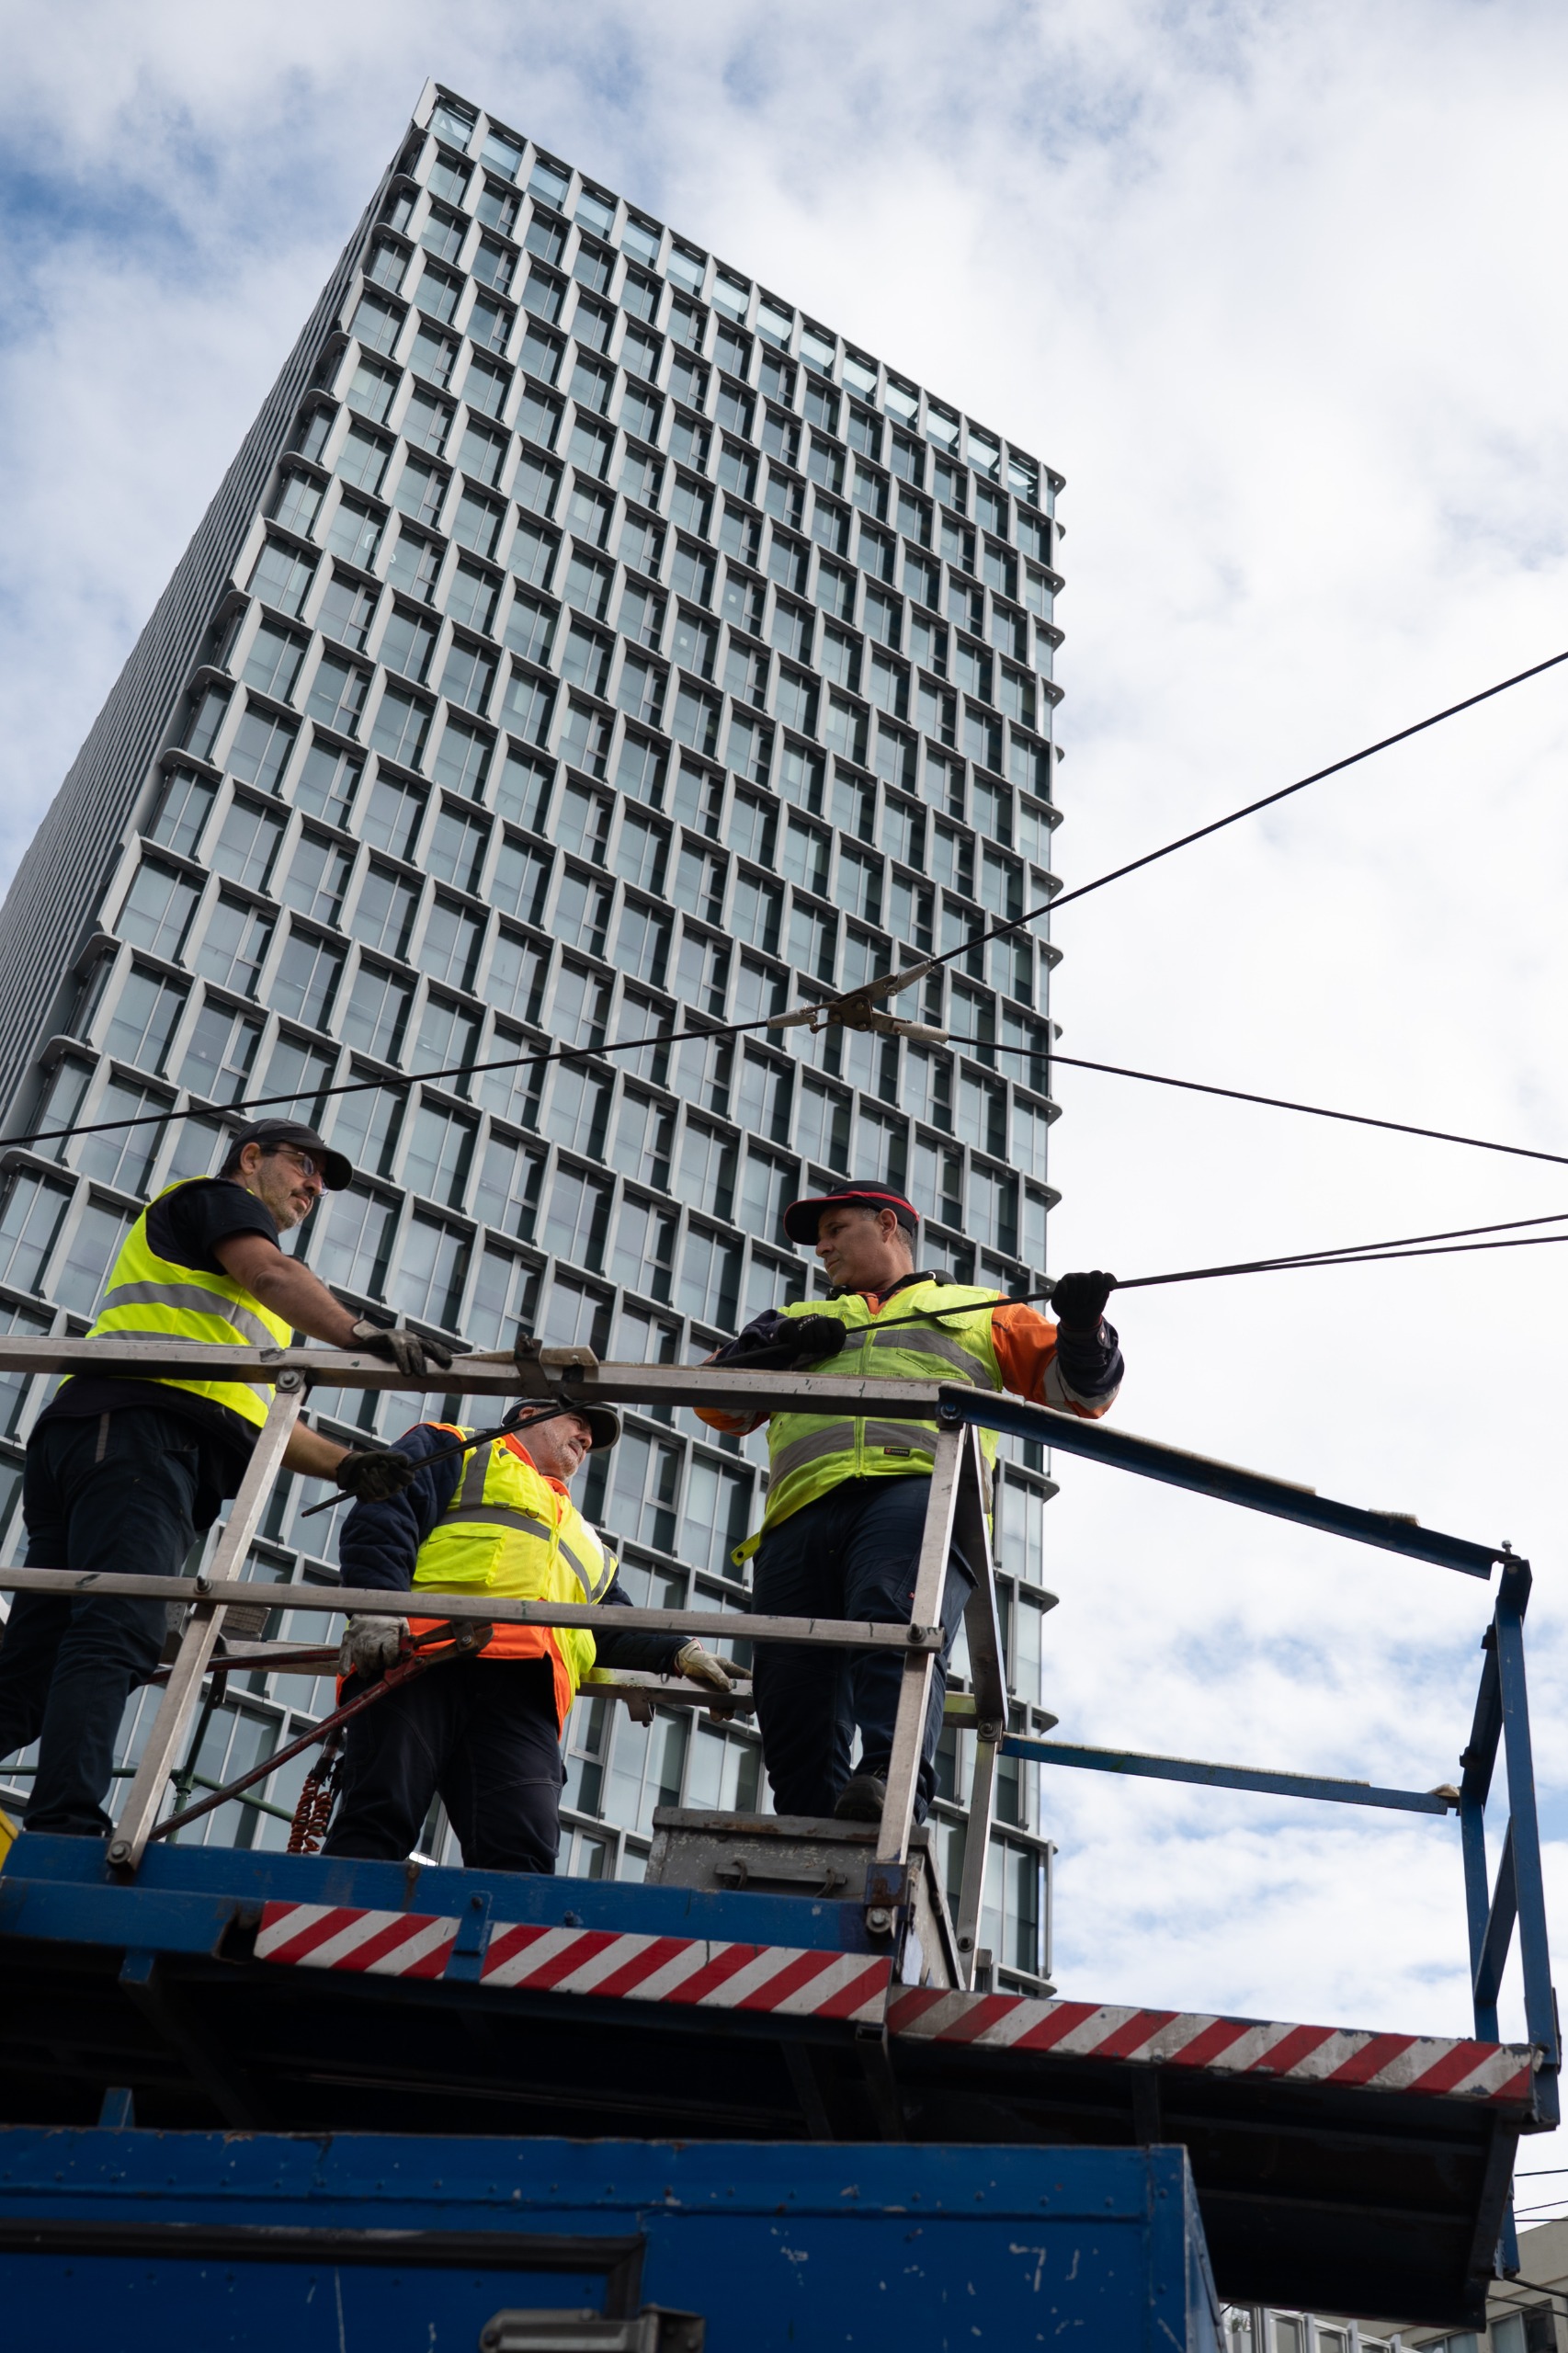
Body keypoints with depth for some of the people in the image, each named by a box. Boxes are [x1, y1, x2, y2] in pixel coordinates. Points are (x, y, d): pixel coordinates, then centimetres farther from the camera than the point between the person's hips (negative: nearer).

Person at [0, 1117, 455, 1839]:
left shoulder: (242, 1307, 40)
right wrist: (365, 1334, -26)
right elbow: (271, 1273, -9)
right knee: (115, 1637, -24)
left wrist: (344, 1464, 14)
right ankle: (65, 1833, -36)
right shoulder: (216, 1197, 15)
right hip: (138, 1428, -9)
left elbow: (254, 1420, 30)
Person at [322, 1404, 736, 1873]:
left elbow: (618, 1632, 33)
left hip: (521, 1698, 5)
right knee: (379, 1818, -20)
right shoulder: (456, 1450, 26)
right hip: (422, 1654, -4)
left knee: (522, 1851, -19)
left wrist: (680, 1654, 12)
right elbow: (381, 1516, 7)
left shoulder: (586, 1544, 45)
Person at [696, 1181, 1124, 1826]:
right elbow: (714, 1398, 29)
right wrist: (774, 1346, 9)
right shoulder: (801, 1320, 40)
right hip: (802, 1508, 4)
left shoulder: (978, 1312, 32)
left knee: (894, 1623, -34)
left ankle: (892, 1784, -51)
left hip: (917, 1489, -3)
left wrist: (1082, 1327, 3)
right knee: (791, 1698, -12)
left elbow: (1080, 1390, 25)